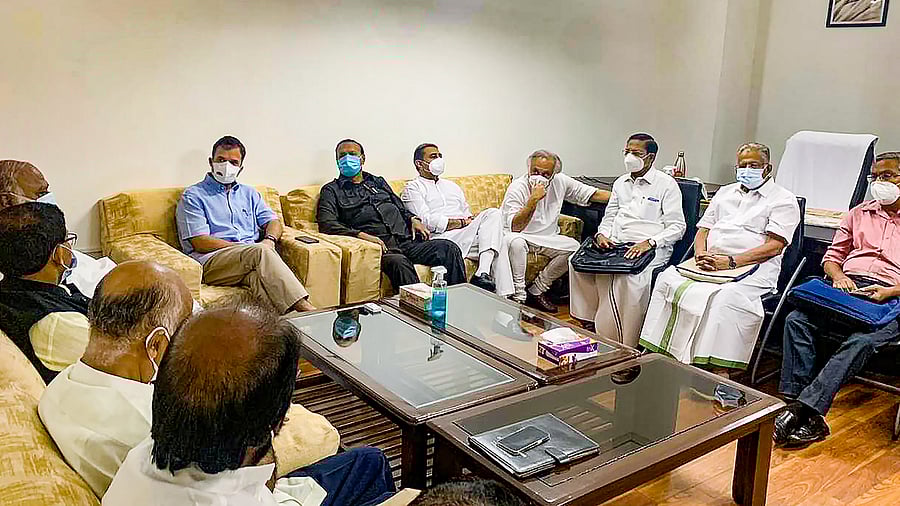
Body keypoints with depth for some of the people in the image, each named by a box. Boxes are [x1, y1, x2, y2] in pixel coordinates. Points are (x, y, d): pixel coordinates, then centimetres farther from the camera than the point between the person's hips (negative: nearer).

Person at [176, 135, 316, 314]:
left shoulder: (249, 193, 29)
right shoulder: (193, 195, 11)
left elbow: (273, 221, 21)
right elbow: (200, 242, -1)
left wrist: (269, 240, -5)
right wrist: (245, 247, -9)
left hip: (250, 258, 4)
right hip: (212, 260, -4)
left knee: (258, 274, -37)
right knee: (260, 252, -36)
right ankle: (304, 308, -48)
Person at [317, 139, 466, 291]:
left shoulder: (379, 182, 30)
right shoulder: (332, 190, 14)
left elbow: (401, 208, 34)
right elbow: (326, 224, -2)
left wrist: (413, 220, 9)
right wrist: (361, 235, -16)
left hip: (406, 240, 5)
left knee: (449, 248, -19)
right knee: (399, 262, -40)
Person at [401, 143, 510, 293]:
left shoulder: (452, 186, 32)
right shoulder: (413, 188, 9)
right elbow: (426, 221, -7)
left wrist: (472, 221, -1)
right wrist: (461, 222, -7)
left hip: (467, 234, 7)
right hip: (442, 238, -6)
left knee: (493, 213, -25)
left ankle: (482, 274, -36)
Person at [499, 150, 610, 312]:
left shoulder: (560, 181, -5)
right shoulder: (517, 187, -19)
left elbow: (593, 194, 2)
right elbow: (515, 227, -28)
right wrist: (533, 200, -35)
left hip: (545, 238, 6)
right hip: (519, 236, -5)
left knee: (574, 247, -15)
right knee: (515, 241, -38)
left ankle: (537, 291, -6)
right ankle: (519, 297, -24)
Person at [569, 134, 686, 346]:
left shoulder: (666, 184, 2)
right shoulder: (620, 183, 21)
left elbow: (677, 227, -5)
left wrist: (649, 243, -21)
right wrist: (601, 235, 0)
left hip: (650, 248, -6)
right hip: (615, 245, 6)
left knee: (631, 274, -36)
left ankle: (625, 346, -26)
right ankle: (589, 320, -8)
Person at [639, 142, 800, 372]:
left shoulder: (783, 199, 7)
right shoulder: (725, 192, 27)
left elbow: (774, 246, -6)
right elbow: (702, 230, 23)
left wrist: (731, 262, -17)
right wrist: (701, 254, -1)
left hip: (751, 269, -5)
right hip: (709, 264, 5)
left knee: (726, 296, -37)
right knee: (667, 279, -21)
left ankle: (719, 372, -36)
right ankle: (660, 355, -23)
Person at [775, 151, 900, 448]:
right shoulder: (859, 214, 27)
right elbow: (832, 256, 24)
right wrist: (838, 277, 1)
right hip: (846, 287, 4)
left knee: (860, 341, -37)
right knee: (797, 320, -28)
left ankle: (801, 409, -40)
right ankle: (810, 417, -33)